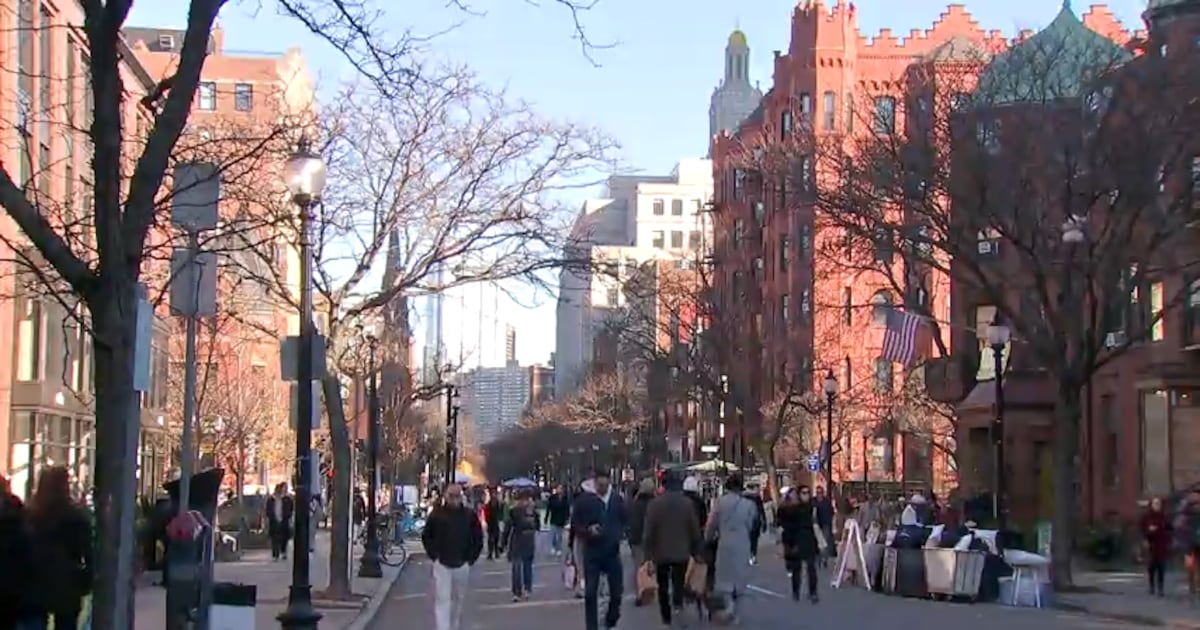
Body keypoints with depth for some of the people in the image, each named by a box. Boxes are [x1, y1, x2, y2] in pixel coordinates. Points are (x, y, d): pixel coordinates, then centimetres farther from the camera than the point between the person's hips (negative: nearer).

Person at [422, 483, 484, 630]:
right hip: (441, 564, -2)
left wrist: (471, 559, 2)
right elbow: (426, 536, 8)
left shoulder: (470, 515, -2)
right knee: (442, 599, -8)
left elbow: (478, 539, 8)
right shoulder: (437, 514, -4)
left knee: (459, 600, 14)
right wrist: (434, 556, 1)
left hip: (462, 566, 2)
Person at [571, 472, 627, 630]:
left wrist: (620, 533, 1)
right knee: (590, 593, -1)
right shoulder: (584, 500, -6)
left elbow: (624, 520, 16)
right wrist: (588, 530, -18)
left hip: (612, 551, 2)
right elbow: (575, 524, -1)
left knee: (617, 590, 6)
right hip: (592, 552, -2)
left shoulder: (617, 499, 2)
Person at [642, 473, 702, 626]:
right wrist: (696, 552, 12)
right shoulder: (687, 503, -4)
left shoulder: (654, 504, -8)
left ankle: (666, 618, 16)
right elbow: (695, 530, 1)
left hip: (661, 553, -1)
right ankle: (678, 603, -17)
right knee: (679, 582, 11)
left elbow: (648, 532, -8)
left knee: (663, 586, 13)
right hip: (681, 552, 1)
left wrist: (648, 555, -3)